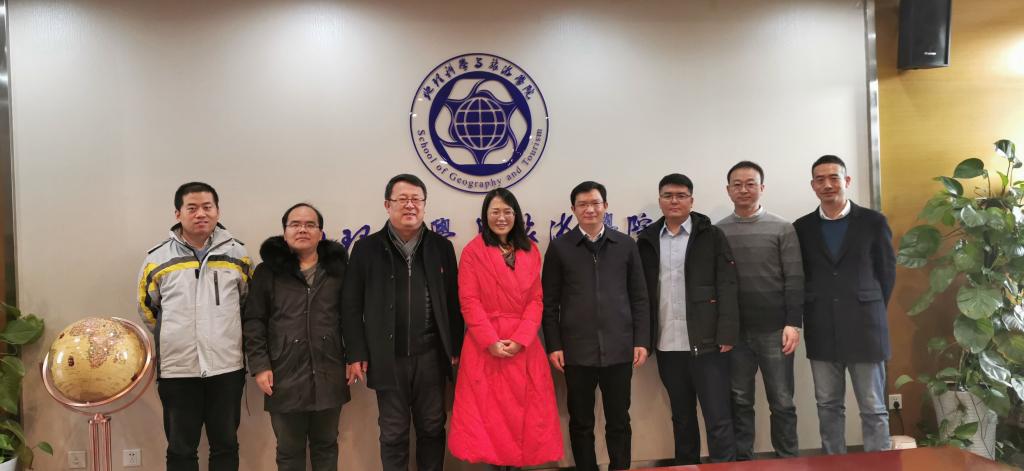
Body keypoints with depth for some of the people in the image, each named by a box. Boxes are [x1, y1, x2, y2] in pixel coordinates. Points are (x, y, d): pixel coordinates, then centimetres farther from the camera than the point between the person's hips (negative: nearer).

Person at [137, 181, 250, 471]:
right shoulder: (158, 259, 1)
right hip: (177, 370, 0)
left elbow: (251, 304, 13)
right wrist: (173, 341, 13)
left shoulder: (237, 255, 2)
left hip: (227, 368, 0)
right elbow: (148, 312, 13)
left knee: (225, 446, 11)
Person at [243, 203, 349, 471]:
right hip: (285, 377, -1)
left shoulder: (338, 268, 6)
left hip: (329, 376, 2)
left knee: (326, 446, 16)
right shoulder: (268, 271, 1)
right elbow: (253, 321, -1)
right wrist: (260, 365, -8)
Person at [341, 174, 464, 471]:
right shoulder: (367, 248, 0)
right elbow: (351, 306, 0)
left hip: (431, 356, 2)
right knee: (393, 434, 9)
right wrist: (355, 354, -5)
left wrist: (456, 348, 2)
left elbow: (453, 300, 5)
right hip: (389, 358, -1)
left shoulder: (441, 247, 5)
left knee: (432, 428, 12)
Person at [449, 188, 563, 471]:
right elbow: (469, 302, -6)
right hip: (485, 346, -3)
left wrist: (520, 339, -10)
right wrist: (491, 341, -15)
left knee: (523, 408, 6)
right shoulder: (472, 252, -1)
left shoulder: (531, 251, 9)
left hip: (524, 346, 3)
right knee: (488, 409, 0)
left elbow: (536, 300, 4)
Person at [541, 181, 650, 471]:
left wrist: (642, 340, 1)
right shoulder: (559, 247, 3)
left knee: (619, 421, 9)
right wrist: (553, 345, -4)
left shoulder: (625, 245, 7)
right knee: (581, 422, 9)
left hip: (619, 348, 1)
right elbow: (549, 302, 2)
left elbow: (639, 298, 7)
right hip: (577, 349, -1)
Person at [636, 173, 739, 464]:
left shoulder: (711, 236, 0)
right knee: (681, 417, 15)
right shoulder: (647, 240, 8)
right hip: (667, 345, 3)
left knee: (718, 418, -2)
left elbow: (727, 287, -4)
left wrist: (727, 334, -12)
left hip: (706, 343, -3)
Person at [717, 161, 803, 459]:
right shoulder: (717, 232, 4)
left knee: (782, 403, 7)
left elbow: (794, 279, -2)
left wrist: (793, 323, -8)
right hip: (734, 332, 1)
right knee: (740, 402, 9)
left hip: (774, 330, -1)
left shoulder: (783, 229, 2)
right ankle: (742, 461, 20)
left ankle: (788, 461, 19)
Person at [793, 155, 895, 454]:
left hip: (864, 327, -2)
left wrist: (871, 311, 7)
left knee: (873, 408, 3)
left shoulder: (873, 222, 2)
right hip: (821, 330, 2)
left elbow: (887, 271, 7)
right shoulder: (802, 227, 7)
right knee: (828, 406, 9)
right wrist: (813, 313, 4)